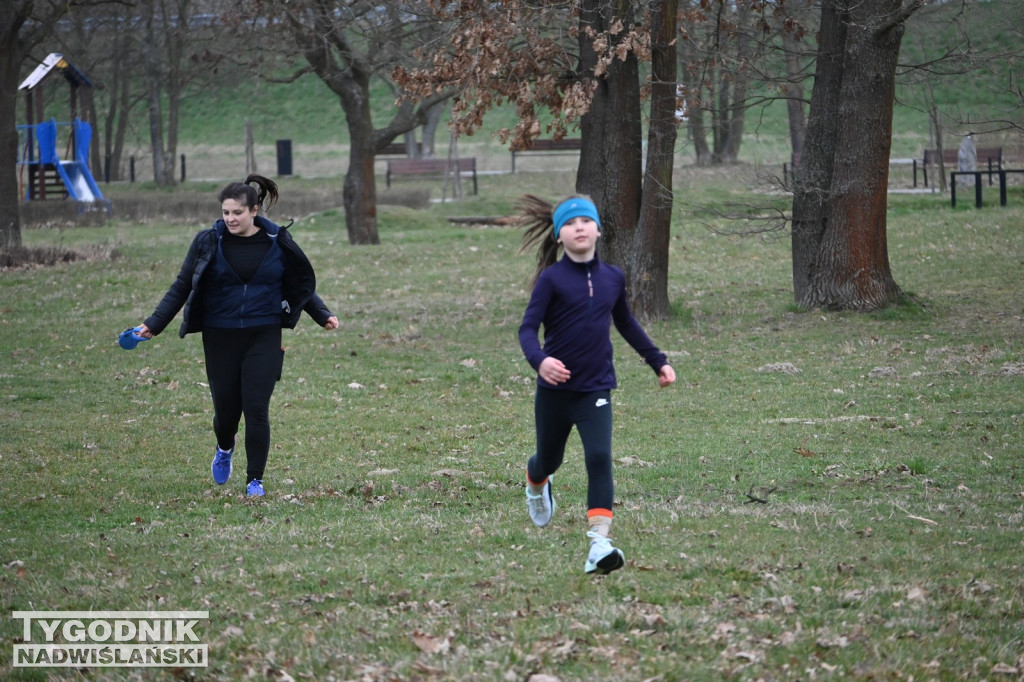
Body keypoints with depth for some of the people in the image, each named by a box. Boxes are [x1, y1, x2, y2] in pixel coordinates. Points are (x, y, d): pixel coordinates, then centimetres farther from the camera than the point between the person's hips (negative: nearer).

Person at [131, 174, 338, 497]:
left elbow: (302, 284, 15)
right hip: (220, 337, 0)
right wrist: (153, 325, -2)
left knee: (256, 408, -7)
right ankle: (224, 449, 41)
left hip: (264, 337, 0)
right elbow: (182, 287, 4)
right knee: (226, 407, 5)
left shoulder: (277, 241, 0)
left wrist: (323, 315, 7)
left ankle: (255, 480, 5)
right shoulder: (208, 242, -2)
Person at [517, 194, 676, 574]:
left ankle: (600, 544, -28)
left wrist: (658, 361, 23)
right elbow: (528, 329, -16)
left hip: (596, 389, 1)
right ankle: (536, 486, 58)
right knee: (549, 459, 18)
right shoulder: (552, 279, -10)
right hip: (555, 388, -1)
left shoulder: (613, 279, 4)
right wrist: (539, 360, -37)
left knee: (599, 458, -19)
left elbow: (626, 324, 21)